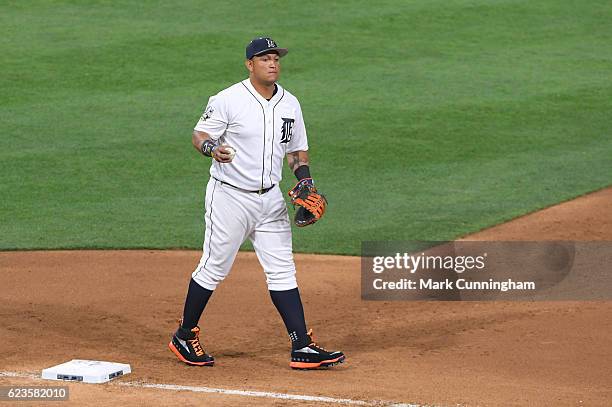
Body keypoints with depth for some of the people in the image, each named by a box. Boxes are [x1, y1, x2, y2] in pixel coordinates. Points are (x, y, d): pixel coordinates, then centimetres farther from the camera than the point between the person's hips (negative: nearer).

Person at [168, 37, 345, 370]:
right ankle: (184, 336, 19)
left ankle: (303, 348, 1)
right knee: (213, 268, 1)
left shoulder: (290, 104, 8)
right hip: (230, 196, -6)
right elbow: (199, 135, -8)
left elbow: (296, 149, 17)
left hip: (270, 198, 6)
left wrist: (305, 181, 0)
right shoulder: (228, 100, -11)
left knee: (282, 272, 3)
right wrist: (212, 148, -31)